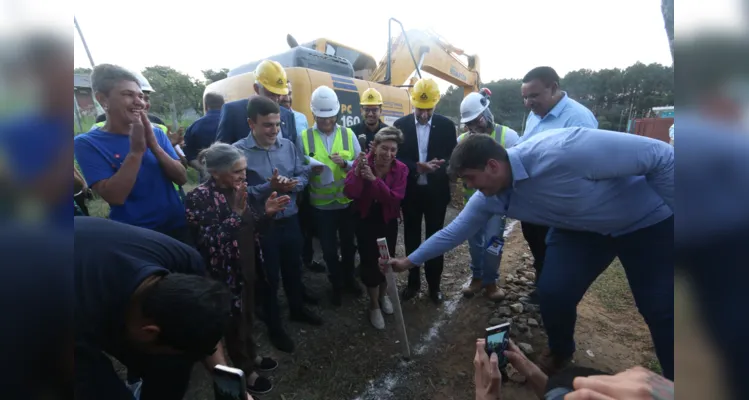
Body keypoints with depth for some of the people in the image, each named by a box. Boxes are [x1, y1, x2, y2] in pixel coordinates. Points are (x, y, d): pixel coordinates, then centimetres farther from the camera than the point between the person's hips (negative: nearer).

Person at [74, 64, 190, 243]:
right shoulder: (87, 143, -8)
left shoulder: (156, 133, 2)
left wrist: (154, 145, -19)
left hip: (178, 227, 3)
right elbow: (114, 197, -19)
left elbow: (182, 178, -7)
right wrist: (136, 150, -24)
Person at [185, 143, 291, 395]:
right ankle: (245, 371, 35)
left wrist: (266, 213, -11)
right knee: (235, 321, 12)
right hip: (225, 272, -7)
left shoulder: (236, 190, 1)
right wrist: (237, 212, -31)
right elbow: (212, 241, -26)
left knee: (247, 315, 24)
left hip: (246, 266, 7)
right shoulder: (200, 198, -21)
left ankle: (250, 357, 48)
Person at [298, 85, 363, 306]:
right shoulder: (304, 137, -5)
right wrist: (311, 170, -25)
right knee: (329, 248, 13)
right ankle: (337, 285, 36)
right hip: (321, 205, -1)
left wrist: (345, 163, -24)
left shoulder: (348, 134, -2)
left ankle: (349, 279, 43)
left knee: (348, 244, 19)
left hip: (348, 201, 1)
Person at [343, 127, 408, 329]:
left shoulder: (401, 169, -14)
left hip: (388, 221, 2)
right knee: (370, 260, 0)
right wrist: (357, 173, -39)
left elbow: (395, 198, -26)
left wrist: (374, 179, -36)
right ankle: (374, 305, 23)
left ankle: (383, 295, 43)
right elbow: (349, 194, -23)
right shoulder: (362, 162, -16)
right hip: (365, 220, -1)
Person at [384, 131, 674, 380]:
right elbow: (454, 231, -4)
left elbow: (661, 156, -29)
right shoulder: (489, 198, -17)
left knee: (661, 309, -4)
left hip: (647, 221, -4)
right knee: (553, 292, -8)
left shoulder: (560, 152, -40)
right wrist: (411, 260, 0)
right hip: (580, 229, 4)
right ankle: (560, 352, 24)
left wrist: (671, 210, -20)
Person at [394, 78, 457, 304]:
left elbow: (453, 158, -2)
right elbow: (396, 158, -4)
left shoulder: (446, 125, -2)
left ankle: (434, 285, 26)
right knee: (411, 238, 12)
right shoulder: (401, 125, -2)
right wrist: (416, 167, -21)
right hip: (410, 192, 1)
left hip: (436, 192, 0)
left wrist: (437, 166, -23)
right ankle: (413, 283, 29)